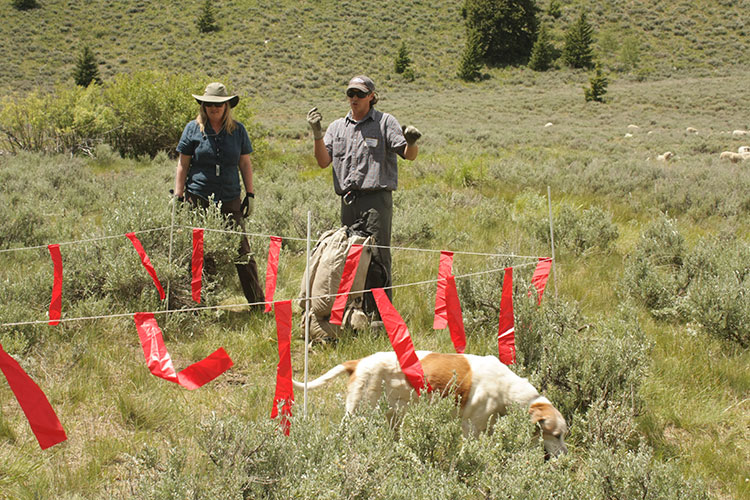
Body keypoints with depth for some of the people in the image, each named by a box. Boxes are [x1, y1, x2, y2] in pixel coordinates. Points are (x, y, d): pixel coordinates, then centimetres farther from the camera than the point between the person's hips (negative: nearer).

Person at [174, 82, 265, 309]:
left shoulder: (237, 130, 9)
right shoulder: (193, 129, 4)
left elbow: (245, 164, 14)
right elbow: (182, 165, 7)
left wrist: (250, 195, 9)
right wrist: (178, 197, 2)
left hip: (230, 201, 1)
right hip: (198, 201, -1)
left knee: (242, 254, -2)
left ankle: (258, 304, 4)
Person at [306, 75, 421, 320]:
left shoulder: (385, 122, 5)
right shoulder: (337, 127, 18)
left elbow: (409, 155, -3)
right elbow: (323, 161, 10)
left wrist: (411, 142, -25)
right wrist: (317, 134, -3)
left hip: (376, 198, -5)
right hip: (348, 199, 5)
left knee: (378, 256, -9)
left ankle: (381, 314, -6)